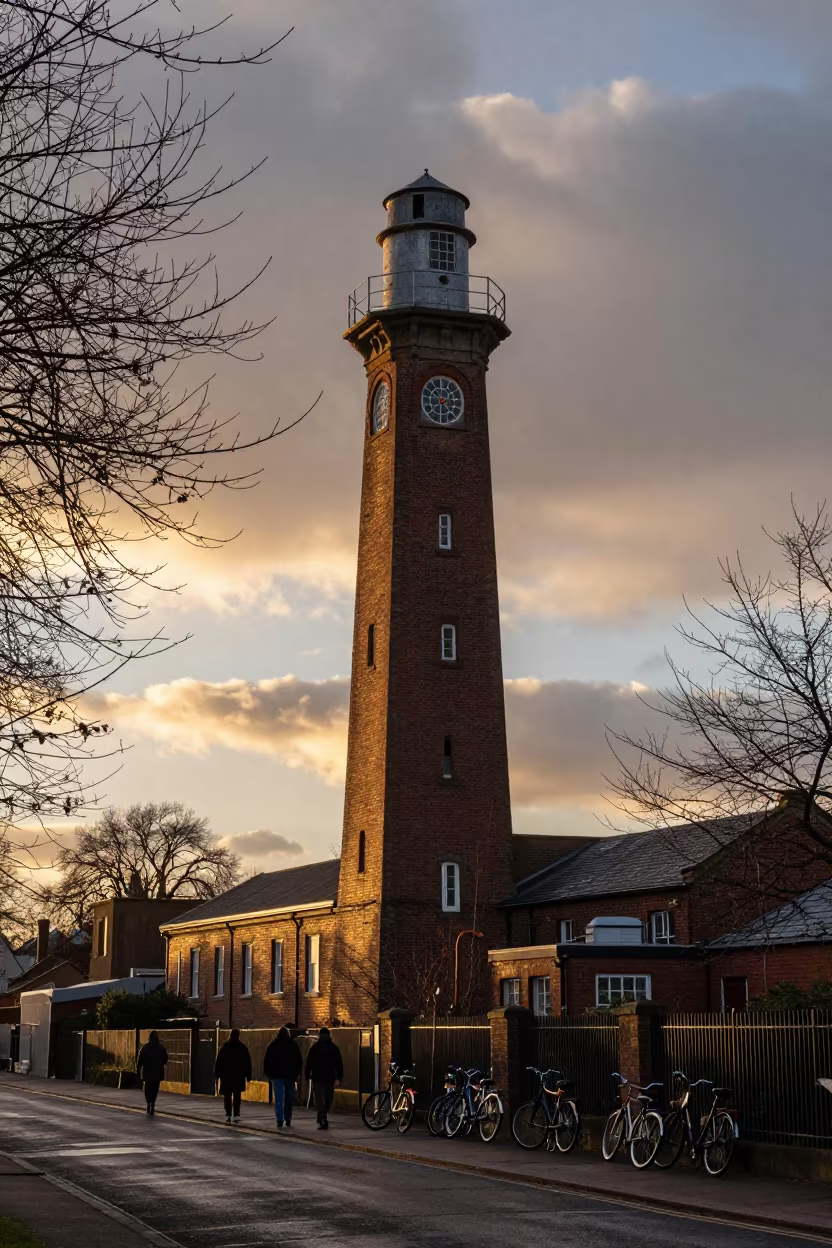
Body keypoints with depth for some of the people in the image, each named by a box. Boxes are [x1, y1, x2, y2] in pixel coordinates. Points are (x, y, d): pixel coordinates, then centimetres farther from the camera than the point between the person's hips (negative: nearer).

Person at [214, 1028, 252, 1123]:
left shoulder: (225, 1047, -4)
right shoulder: (242, 1048, 0)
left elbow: (219, 1061, -3)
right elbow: (248, 1062, 2)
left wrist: (217, 1073, 4)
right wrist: (248, 1075, 7)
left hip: (227, 1075, -1)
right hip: (239, 1076, 1)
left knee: (227, 1096, 5)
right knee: (237, 1096, 6)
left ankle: (228, 1115, -1)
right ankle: (236, 1115, 0)